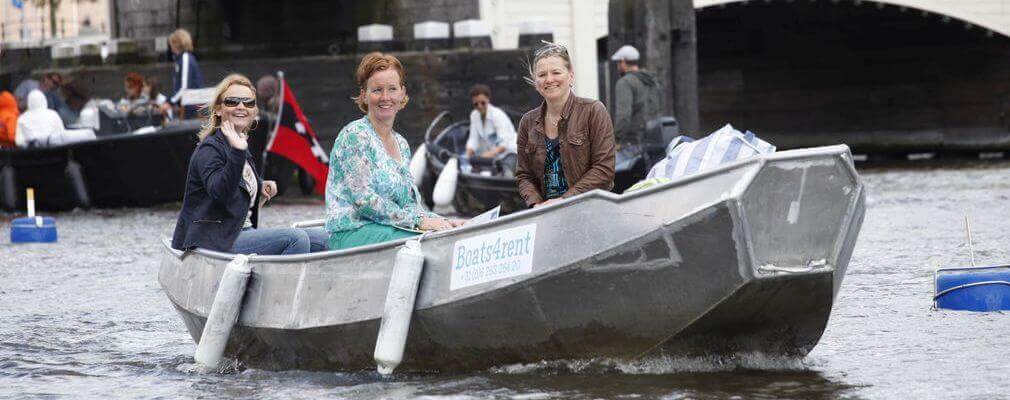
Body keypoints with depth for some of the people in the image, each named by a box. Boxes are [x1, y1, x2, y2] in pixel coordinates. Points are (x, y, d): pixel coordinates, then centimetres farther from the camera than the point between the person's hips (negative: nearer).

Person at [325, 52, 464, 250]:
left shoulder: (401, 144, 20)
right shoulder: (355, 135, -5)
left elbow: (412, 203, 20)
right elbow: (363, 200, -14)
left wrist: (441, 221, 0)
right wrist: (418, 221, -17)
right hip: (353, 233, -7)